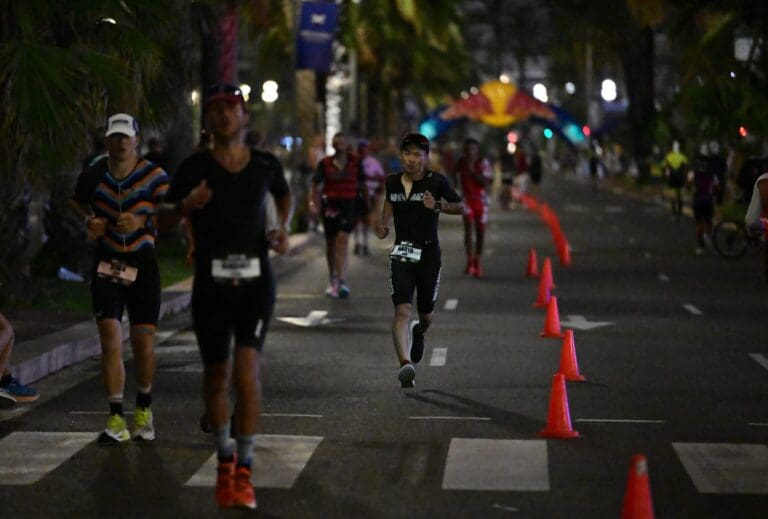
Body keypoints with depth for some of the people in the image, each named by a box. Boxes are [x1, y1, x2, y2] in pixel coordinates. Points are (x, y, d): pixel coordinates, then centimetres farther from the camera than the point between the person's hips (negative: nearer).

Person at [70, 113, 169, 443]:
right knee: (110, 338, -10)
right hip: (107, 263, 1)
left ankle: (143, 410, 26)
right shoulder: (94, 176, 3)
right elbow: (78, 202, 22)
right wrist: (89, 220, 1)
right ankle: (116, 419, -7)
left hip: (142, 263, -1)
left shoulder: (154, 176, -5)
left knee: (144, 341, 2)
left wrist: (143, 219, -31)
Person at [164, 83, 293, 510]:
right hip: (211, 283, 1)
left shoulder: (266, 165, 3)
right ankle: (225, 459, 34)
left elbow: (286, 196, 24)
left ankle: (244, 473, -8)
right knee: (217, 376, 10)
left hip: (256, 282, 0)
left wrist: (284, 228, 5)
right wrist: (187, 205, -18)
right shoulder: (194, 168, -2)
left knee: (247, 372, -15)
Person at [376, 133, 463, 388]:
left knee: (426, 313, 15)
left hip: (429, 253, -1)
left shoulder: (436, 181, -7)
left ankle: (419, 332, 53)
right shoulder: (392, 182, 1)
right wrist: (384, 223, 7)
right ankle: (405, 364, -30)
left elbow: (461, 207, 1)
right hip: (402, 252, 1)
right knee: (402, 310, -18)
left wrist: (438, 206, -16)